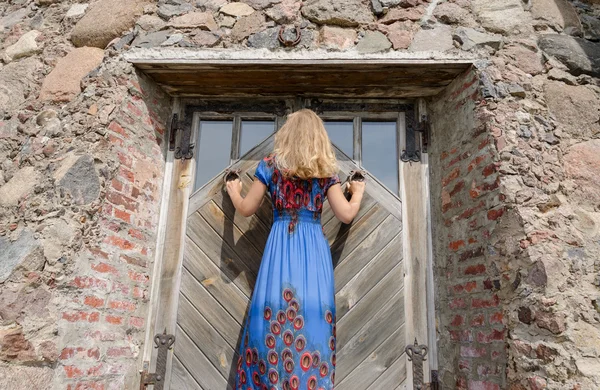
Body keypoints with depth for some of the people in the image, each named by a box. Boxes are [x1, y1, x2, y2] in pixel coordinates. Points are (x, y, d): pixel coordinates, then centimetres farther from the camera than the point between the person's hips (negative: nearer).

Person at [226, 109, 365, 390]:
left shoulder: (270, 164, 4)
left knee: (275, 315, 2)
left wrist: (233, 192, 29)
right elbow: (346, 215, 1)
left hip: (281, 244, 0)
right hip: (314, 247, 1)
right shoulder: (326, 170, 5)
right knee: (313, 315, 3)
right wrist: (358, 192, 21)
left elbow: (246, 209, 7)